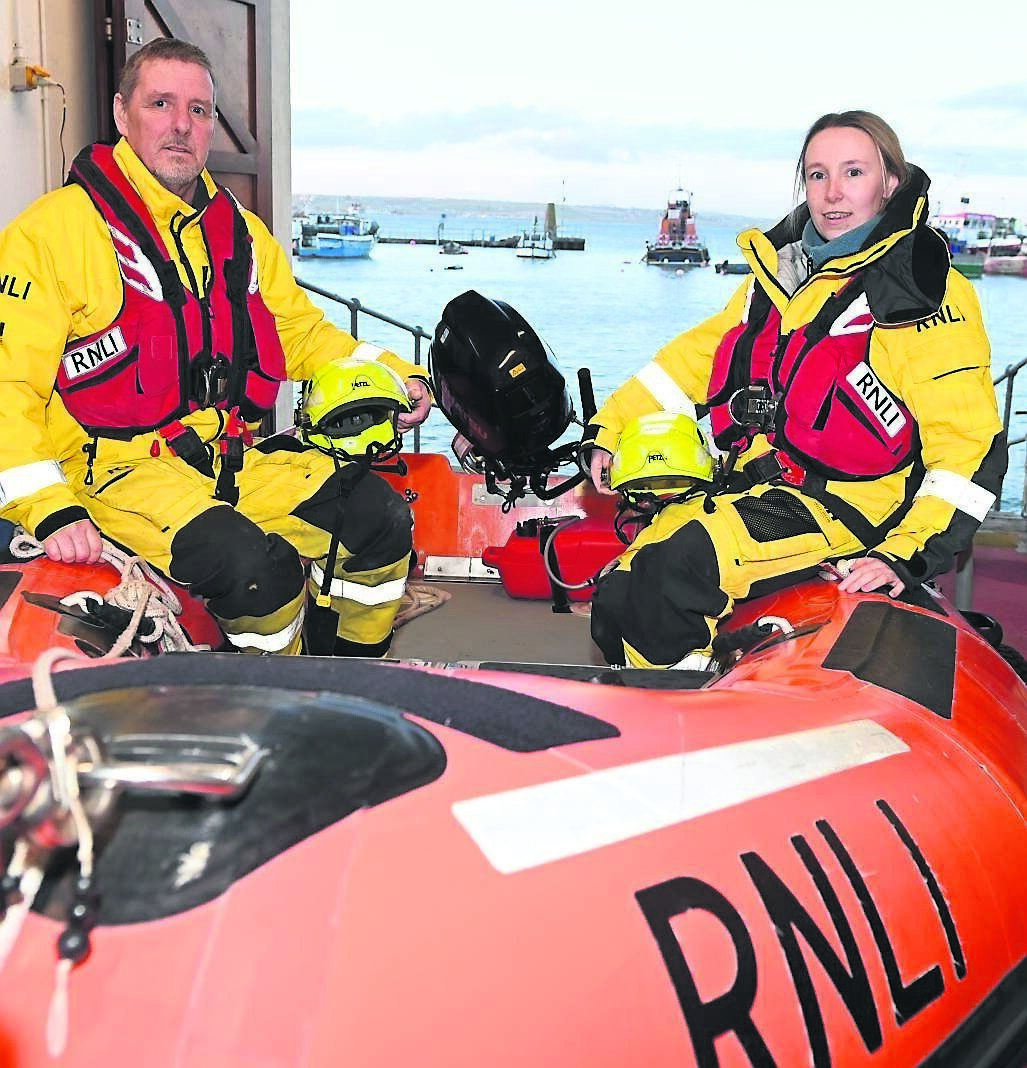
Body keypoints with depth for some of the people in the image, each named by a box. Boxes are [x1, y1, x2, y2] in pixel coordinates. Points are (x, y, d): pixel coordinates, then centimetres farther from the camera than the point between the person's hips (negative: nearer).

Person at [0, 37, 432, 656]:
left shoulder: (242, 232, 17)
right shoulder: (53, 229, -5)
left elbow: (302, 331, 25)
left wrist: (398, 378, 9)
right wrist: (51, 511, -22)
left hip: (239, 457, 7)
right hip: (124, 466, -7)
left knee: (382, 520, -5)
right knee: (259, 568, -30)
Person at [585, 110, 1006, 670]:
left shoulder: (928, 294, -8)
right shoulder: (782, 267, 14)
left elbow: (970, 445, -13)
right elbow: (701, 352, 23)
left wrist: (907, 554, -22)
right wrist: (614, 428, 15)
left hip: (839, 503, -7)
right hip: (743, 483, 8)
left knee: (676, 568, -30)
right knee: (614, 604, -2)